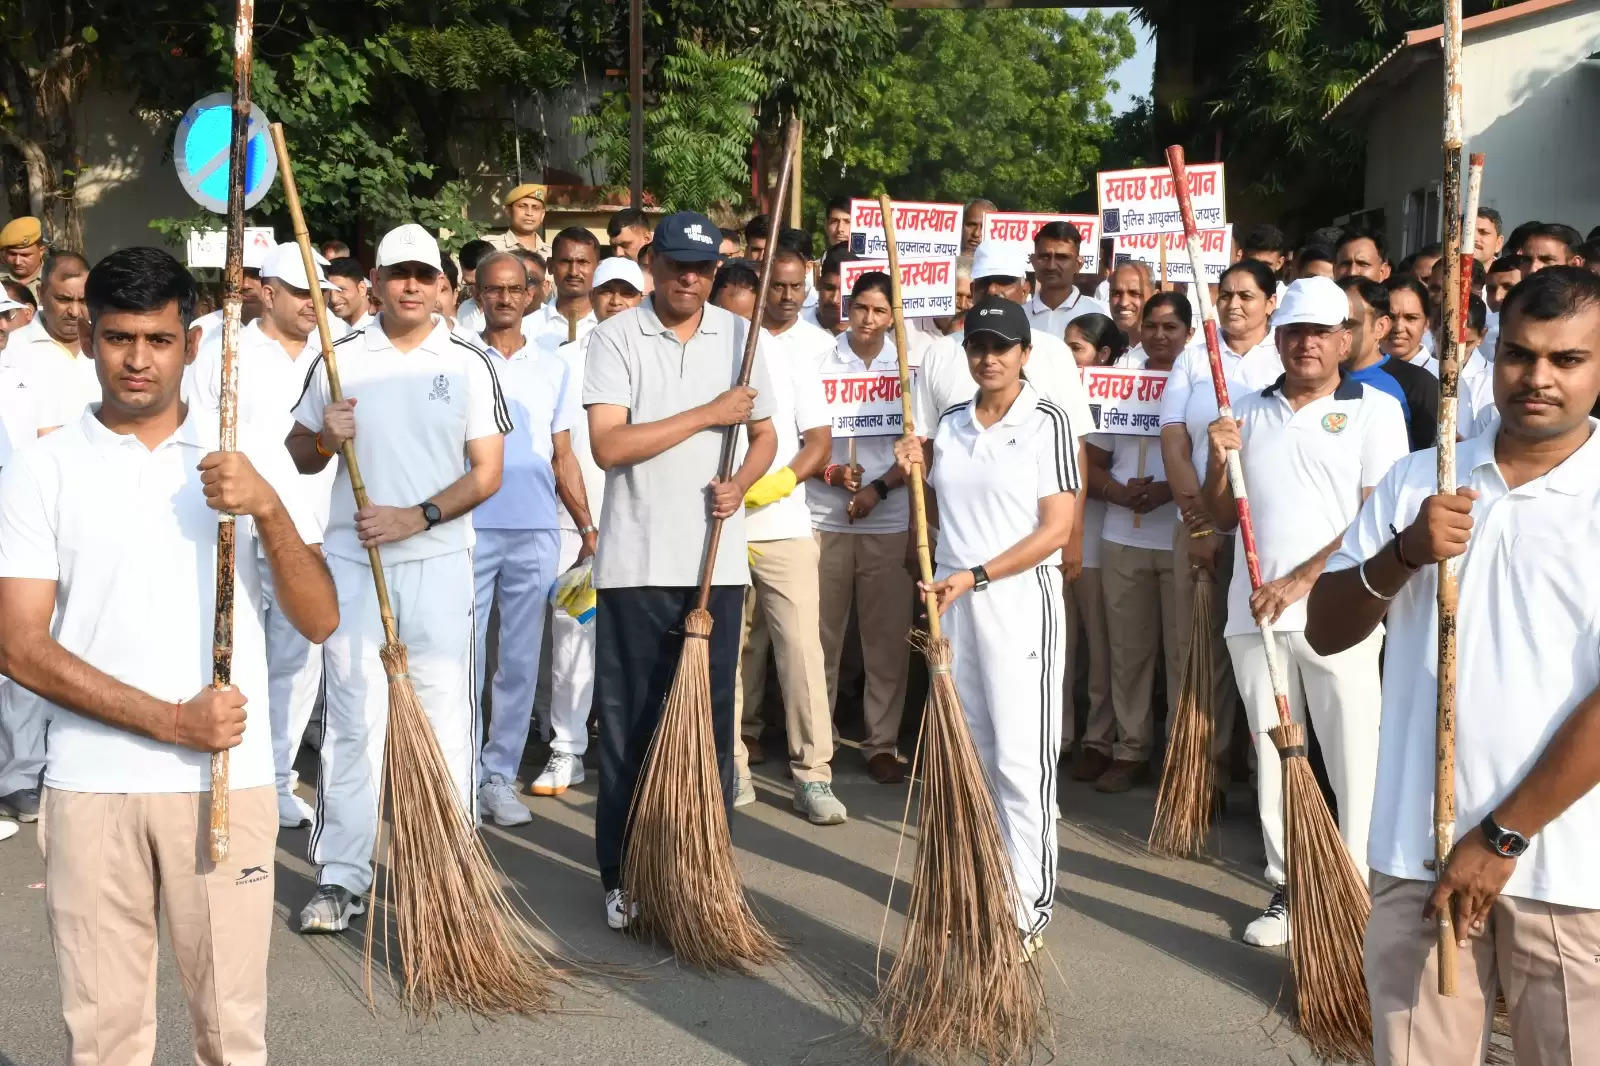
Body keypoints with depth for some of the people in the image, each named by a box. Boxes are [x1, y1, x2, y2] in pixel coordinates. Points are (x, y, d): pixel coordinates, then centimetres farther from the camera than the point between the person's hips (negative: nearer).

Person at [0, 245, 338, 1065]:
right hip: (90, 786, 0)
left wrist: (268, 508, -17)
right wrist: (169, 720, -12)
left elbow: (319, 622, -1)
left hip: (229, 780, 0)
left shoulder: (253, 457, 4)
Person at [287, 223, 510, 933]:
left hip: (438, 562, -1)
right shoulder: (340, 359, 7)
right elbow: (297, 453, 14)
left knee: (444, 716, 1)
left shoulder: (469, 364, 3)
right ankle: (341, 877, 11)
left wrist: (417, 517, -14)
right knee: (350, 720, 4)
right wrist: (323, 437, -9)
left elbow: (487, 472, -1)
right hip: (351, 562, 1)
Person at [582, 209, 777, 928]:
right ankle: (623, 877, 15)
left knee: (710, 722, 7)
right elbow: (608, 445, -14)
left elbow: (765, 435, 16)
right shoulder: (617, 338, -2)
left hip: (716, 563, 3)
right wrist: (709, 414, -13)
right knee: (628, 725, 4)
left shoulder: (737, 336, 9)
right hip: (635, 564, -3)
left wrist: (739, 484, -6)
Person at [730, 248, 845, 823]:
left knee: (801, 645, -6)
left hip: (785, 524, 0)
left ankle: (812, 774, -1)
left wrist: (785, 479, -18)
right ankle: (734, 764, 17)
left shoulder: (808, 349, 8)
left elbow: (819, 441, 1)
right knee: (732, 649, 5)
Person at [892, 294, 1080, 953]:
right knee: (968, 756, 11)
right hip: (952, 602, 6)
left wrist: (976, 576, -18)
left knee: (1020, 762, -6)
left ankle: (1028, 912, 1)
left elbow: (1056, 529, -12)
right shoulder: (949, 426, 11)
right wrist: (915, 466, 4)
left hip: (1021, 601, -6)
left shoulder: (1048, 422, -6)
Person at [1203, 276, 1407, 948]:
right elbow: (1223, 519, 15)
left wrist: (1300, 580, -15)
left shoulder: (1375, 409, 0)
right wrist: (1219, 462, -4)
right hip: (1254, 615, 4)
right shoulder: (1247, 413, 13)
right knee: (1273, 759, 10)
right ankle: (1287, 889, 20)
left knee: (1354, 763, 0)